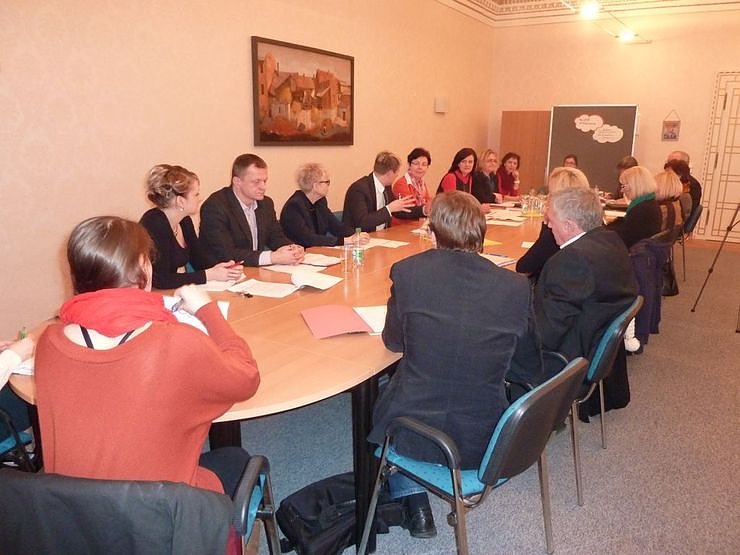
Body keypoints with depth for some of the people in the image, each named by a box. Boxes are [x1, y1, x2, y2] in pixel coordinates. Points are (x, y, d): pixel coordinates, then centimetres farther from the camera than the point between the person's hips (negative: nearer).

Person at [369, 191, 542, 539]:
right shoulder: (516, 287, -10)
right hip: (484, 441, 3)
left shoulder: (407, 271, -14)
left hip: (414, 436, -2)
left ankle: (416, 507, 29)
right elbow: (531, 369, 2)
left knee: (386, 392, 31)